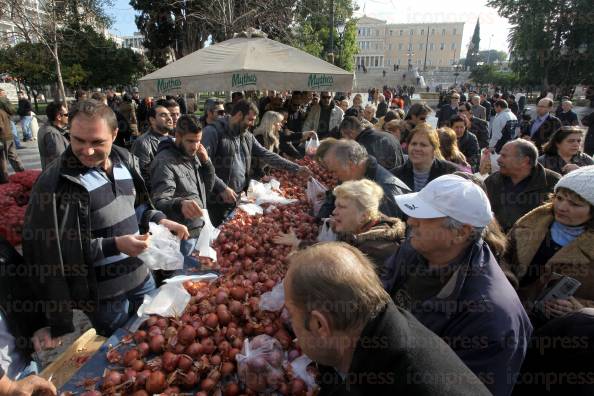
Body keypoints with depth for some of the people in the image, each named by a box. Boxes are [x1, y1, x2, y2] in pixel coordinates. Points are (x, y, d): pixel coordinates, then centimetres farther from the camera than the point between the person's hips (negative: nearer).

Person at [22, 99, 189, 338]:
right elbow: (52, 249, -20)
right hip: (103, 293, -5)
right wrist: (115, 245, -26)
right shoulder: (55, 182, -21)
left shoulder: (125, 160, -2)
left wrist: (159, 220, -6)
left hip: (141, 275, 6)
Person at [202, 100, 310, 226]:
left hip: (237, 200, 6)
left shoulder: (247, 136, 10)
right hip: (216, 201, -6)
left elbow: (266, 155, 8)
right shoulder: (213, 131, -13)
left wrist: (296, 168, 2)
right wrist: (222, 188, -25)